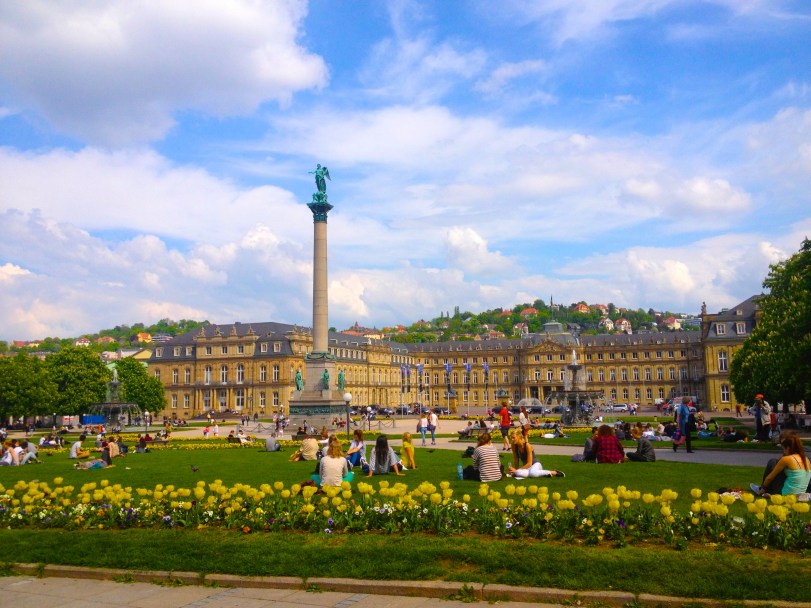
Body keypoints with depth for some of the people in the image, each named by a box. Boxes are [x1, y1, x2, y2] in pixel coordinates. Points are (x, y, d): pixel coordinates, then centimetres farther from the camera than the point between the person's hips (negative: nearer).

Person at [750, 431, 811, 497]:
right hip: (798, 496, 7)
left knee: (772, 462, 8)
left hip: (784, 494, -7)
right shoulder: (805, 459, 2)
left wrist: (762, 488, 13)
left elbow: (770, 477, -5)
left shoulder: (786, 459, -17)